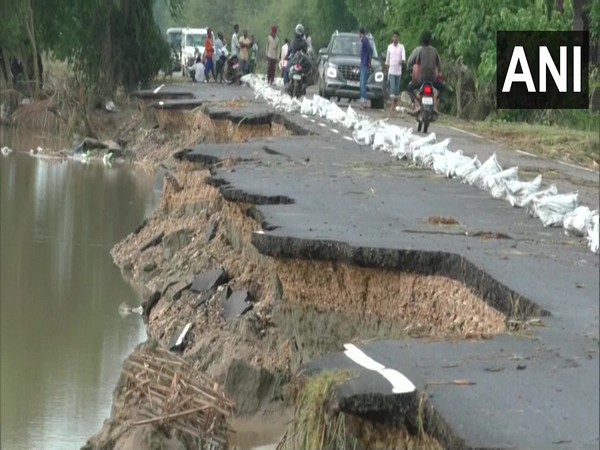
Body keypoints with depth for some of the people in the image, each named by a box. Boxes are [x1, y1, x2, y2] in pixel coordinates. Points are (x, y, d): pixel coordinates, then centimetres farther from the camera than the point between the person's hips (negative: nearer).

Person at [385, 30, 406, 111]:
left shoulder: (401, 47, 2)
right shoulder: (389, 46, 6)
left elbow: (403, 55, -14)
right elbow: (387, 57, 13)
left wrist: (403, 60, -35)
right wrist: (386, 65, 14)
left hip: (398, 70, 0)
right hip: (391, 70, 0)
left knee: (397, 87, 7)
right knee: (392, 87, -10)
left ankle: (396, 103, 17)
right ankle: (392, 104, -17)